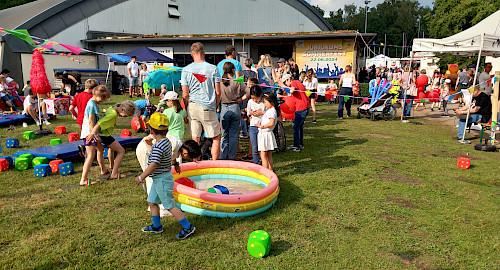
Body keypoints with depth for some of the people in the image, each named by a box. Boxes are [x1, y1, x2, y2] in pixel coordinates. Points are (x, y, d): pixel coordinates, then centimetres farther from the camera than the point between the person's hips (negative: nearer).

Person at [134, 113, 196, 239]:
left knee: (170, 206, -2)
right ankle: (157, 226, 34)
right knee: (152, 202, 20)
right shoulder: (167, 142, 4)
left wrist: (141, 177, -21)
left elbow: (154, 165, -29)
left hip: (162, 180, -10)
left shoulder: (158, 146, -25)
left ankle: (188, 227, 6)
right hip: (158, 180, 10)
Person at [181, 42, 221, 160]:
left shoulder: (186, 70, 0)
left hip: (192, 106, 2)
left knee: (195, 139, 9)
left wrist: (187, 109, 12)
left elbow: (185, 95, -2)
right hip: (208, 108, -2)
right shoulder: (213, 68, -3)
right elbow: (218, 92, -3)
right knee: (216, 137, 11)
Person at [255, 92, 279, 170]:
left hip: (265, 134, -10)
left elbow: (271, 123, -28)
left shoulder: (271, 111, -18)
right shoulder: (269, 110, 13)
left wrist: (262, 126, -23)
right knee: (269, 155, 16)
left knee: (263, 156, -6)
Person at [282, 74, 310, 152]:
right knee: (300, 126, 19)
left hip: (301, 108, -10)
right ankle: (301, 144, 26)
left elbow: (292, 90, -31)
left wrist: (290, 92, -9)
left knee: (295, 126, -3)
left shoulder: (294, 83, -10)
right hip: (306, 106, 10)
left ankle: (296, 146, -1)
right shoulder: (298, 82, 18)